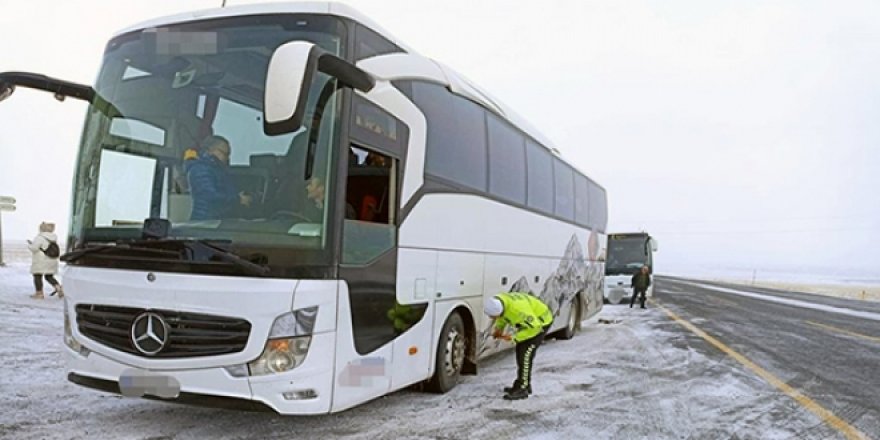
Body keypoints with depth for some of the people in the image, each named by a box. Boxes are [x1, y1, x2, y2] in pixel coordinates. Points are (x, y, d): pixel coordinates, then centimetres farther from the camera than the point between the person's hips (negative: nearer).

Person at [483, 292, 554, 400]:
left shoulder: (517, 309, -41)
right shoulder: (497, 302, -17)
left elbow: (535, 326, -32)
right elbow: (502, 316, 7)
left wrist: (514, 338, -28)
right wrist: (498, 328, -9)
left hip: (540, 322, -9)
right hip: (529, 319, 9)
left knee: (525, 354, -13)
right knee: (520, 351, 11)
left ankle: (521, 389, -7)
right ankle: (525, 385, 23)